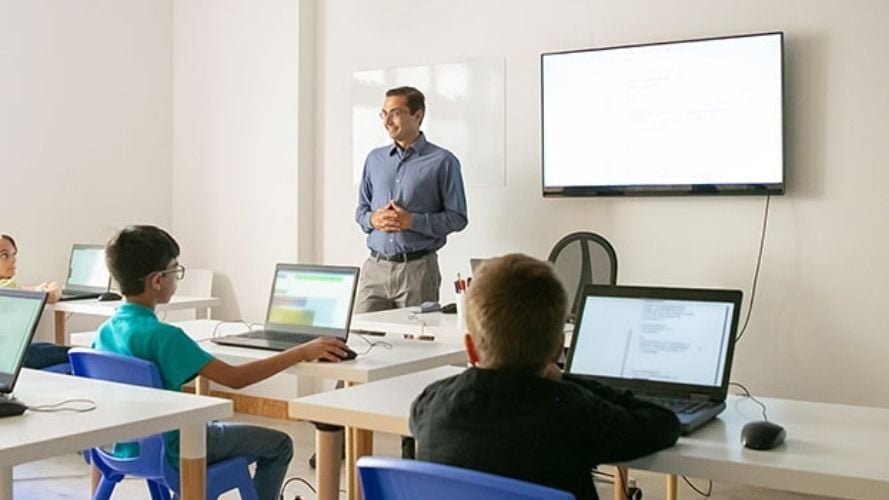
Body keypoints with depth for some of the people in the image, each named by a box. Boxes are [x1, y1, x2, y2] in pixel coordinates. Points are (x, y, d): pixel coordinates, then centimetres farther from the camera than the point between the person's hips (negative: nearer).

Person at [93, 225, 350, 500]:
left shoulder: (105, 331, -3)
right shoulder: (162, 335, -27)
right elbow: (235, 377, -29)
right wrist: (302, 353, -24)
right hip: (167, 453, -8)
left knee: (216, 426, 35)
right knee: (279, 445, 6)